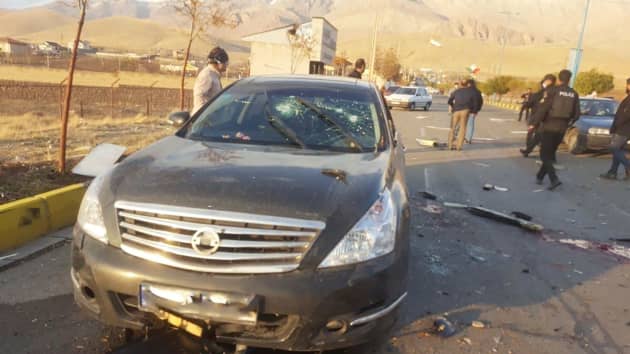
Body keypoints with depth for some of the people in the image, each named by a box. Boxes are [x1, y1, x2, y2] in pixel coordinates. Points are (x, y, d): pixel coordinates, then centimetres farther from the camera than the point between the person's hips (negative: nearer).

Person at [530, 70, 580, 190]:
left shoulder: (554, 91, -9)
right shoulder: (574, 94, 5)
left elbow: (543, 108, -15)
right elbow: (576, 115, 6)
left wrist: (534, 123, -10)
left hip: (549, 126, -5)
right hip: (562, 128, 5)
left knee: (545, 155, -1)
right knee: (550, 153, 18)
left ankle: (554, 179, -17)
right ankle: (540, 177, 23)